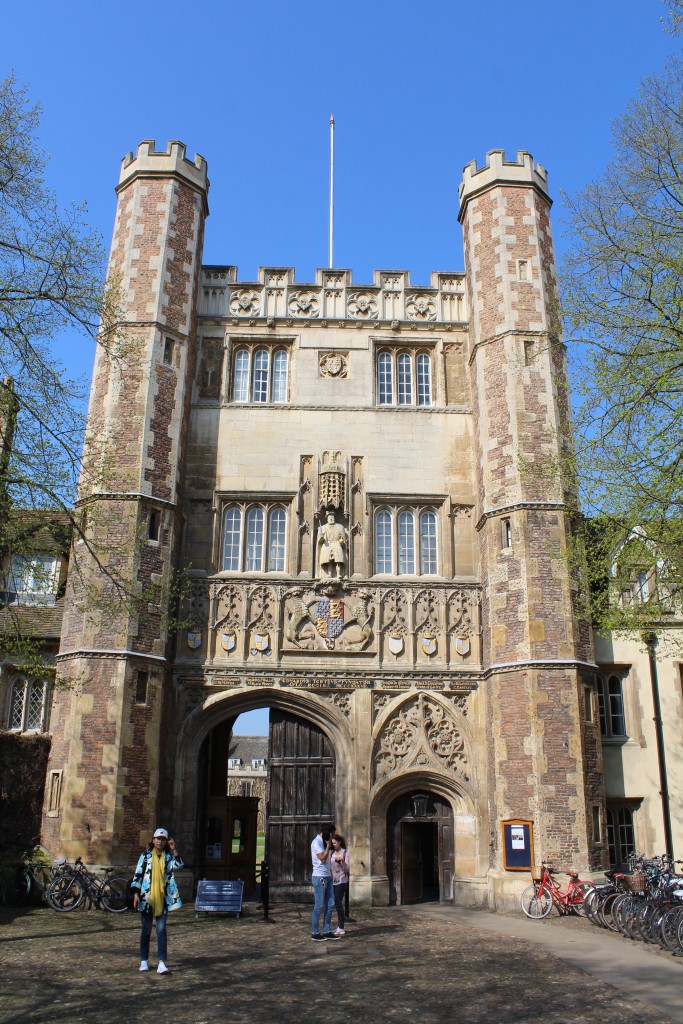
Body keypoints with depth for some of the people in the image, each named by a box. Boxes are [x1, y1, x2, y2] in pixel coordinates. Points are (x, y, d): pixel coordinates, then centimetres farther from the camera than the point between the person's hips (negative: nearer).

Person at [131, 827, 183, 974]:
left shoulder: (168, 856, 5)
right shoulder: (146, 855, 2)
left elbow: (179, 865, -12)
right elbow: (138, 874, 1)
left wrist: (173, 850, -14)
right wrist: (136, 893, -6)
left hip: (163, 898, 0)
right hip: (146, 897, 0)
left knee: (161, 929, -4)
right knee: (146, 929, 9)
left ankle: (162, 962, -6)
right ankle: (144, 960, 21)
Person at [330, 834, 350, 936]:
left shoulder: (345, 852, -4)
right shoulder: (332, 853, 12)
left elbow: (347, 868, -9)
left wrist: (342, 860, -24)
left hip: (341, 881, -6)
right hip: (333, 881, 6)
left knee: (338, 903, -11)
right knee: (337, 904, 7)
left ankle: (341, 928, -10)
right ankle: (339, 926, 15)